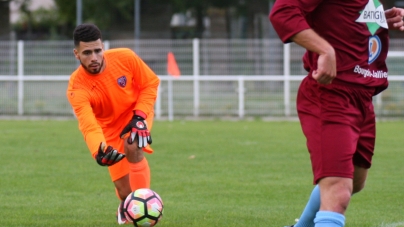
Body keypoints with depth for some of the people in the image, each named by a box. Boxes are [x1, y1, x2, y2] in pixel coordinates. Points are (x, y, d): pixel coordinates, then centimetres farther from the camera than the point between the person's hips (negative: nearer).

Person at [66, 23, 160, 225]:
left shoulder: (125, 58, -26)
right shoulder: (76, 87, -31)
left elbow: (151, 83, -10)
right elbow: (88, 125, -45)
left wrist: (139, 115, -23)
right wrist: (99, 150, -65)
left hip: (136, 113, 0)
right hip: (110, 127, 0)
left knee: (132, 147, -35)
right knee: (125, 191, -1)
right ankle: (125, 208, 39)